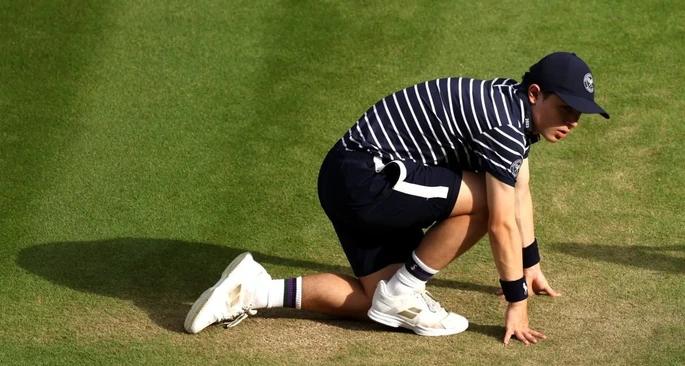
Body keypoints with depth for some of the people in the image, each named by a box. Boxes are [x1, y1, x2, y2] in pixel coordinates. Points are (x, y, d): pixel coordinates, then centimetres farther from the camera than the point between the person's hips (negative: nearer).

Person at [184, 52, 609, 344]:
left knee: (379, 296, 9)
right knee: (482, 198, -17)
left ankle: (256, 290, 6)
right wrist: (517, 302, -12)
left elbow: (521, 194, 27)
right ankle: (403, 295, -5)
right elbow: (502, 223, -17)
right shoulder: (504, 125, -18)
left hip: (351, 180, 10)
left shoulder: (516, 108, 13)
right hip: (365, 178, -10)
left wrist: (531, 265, 34)